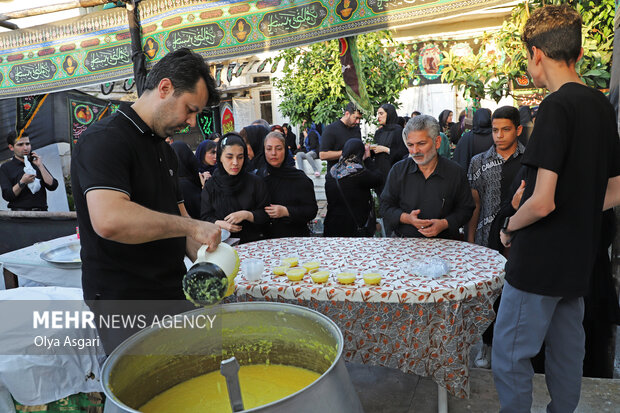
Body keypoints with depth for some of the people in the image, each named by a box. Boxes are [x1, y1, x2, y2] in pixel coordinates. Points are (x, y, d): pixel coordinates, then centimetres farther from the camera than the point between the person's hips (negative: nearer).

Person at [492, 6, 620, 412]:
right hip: (580, 261, 9)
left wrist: (509, 227, -7)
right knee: (567, 354, 21)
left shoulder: (557, 106, -19)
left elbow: (542, 202, -25)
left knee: (510, 355, 5)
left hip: (540, 263, -9)